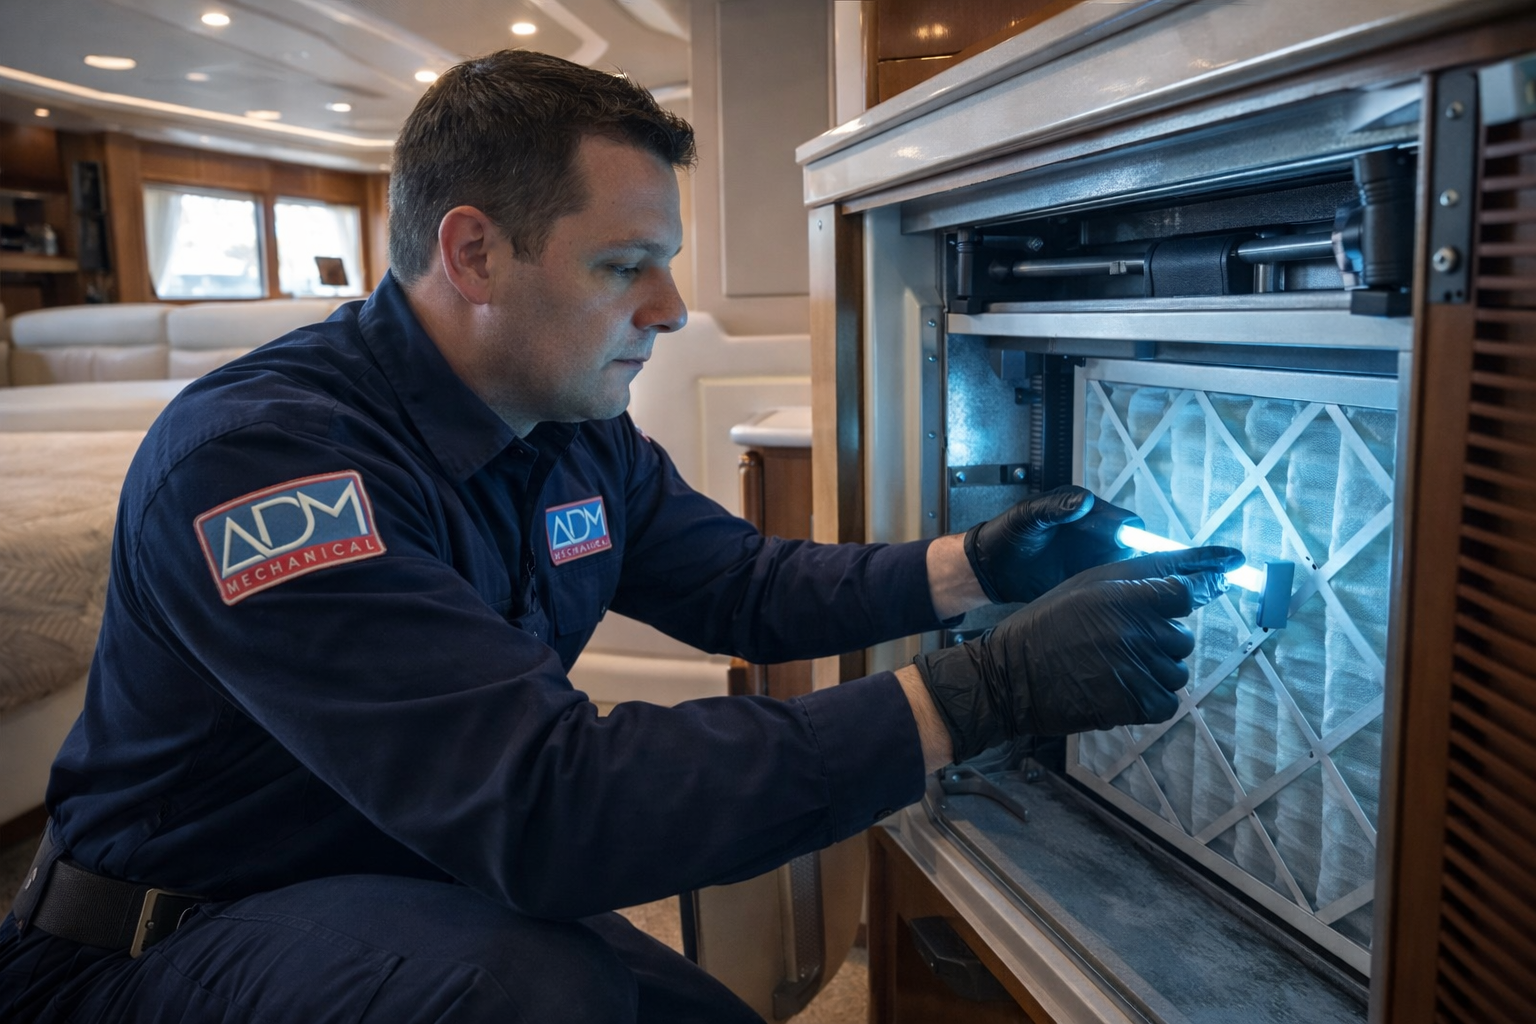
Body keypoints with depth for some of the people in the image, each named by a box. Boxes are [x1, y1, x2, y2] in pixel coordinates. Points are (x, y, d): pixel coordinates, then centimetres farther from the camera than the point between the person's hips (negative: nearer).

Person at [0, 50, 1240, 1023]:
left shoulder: (582, 433, -4)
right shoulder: (262, 453, -31)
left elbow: (744, 581, 8)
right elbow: (541, 800, -40)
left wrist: (970, 568, -9)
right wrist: (987, 693, -39)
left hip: (451, 888, 7)